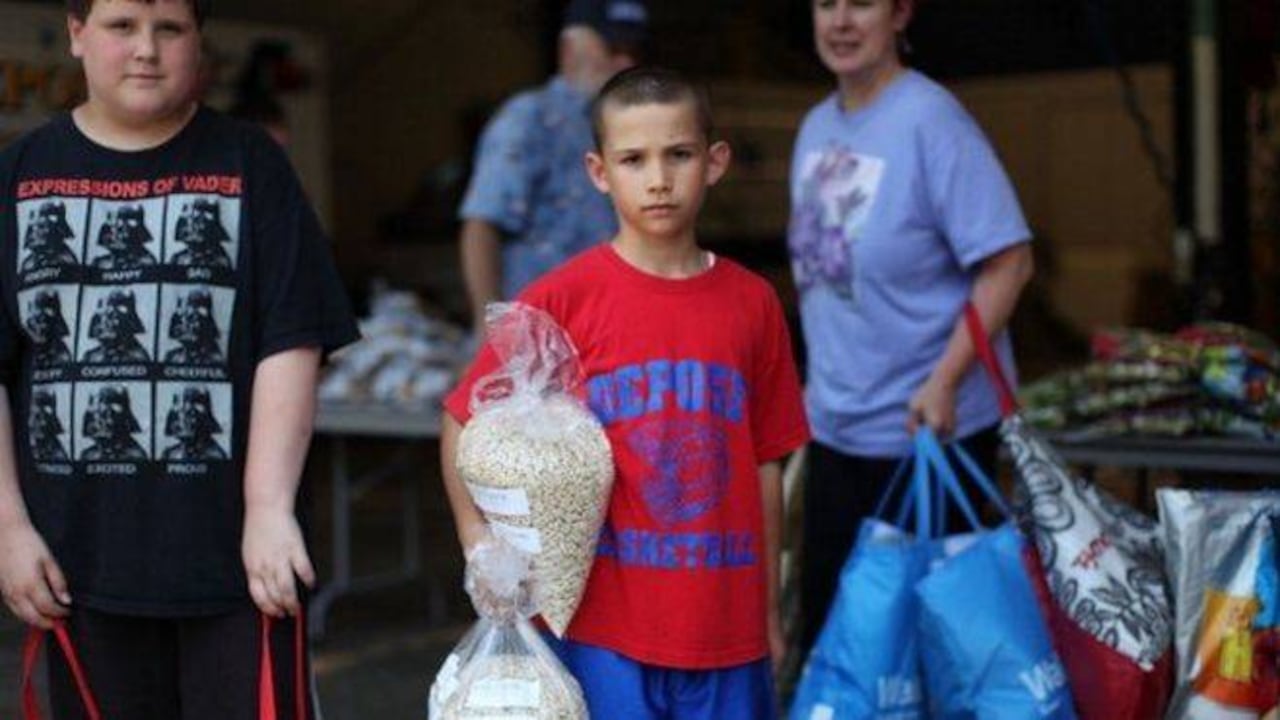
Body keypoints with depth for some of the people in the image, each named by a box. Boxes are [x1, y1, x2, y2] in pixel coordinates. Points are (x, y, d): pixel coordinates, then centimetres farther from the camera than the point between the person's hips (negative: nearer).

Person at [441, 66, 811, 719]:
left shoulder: (751, 303, 3)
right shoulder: (563, 298, -5)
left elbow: (764, 464, 9)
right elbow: (464, 426, 1)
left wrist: (769, 610, 12)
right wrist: (481, 542, -11)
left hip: (725, 632, 3)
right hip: (603, 627, -3)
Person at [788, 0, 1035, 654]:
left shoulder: (929, 119, -17)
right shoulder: (817, 126, 7)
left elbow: (1008, 260, -19)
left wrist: (943, 382, -23)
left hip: (930, 429, -7)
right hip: (836, 428, 7)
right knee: (824, 624, 14)